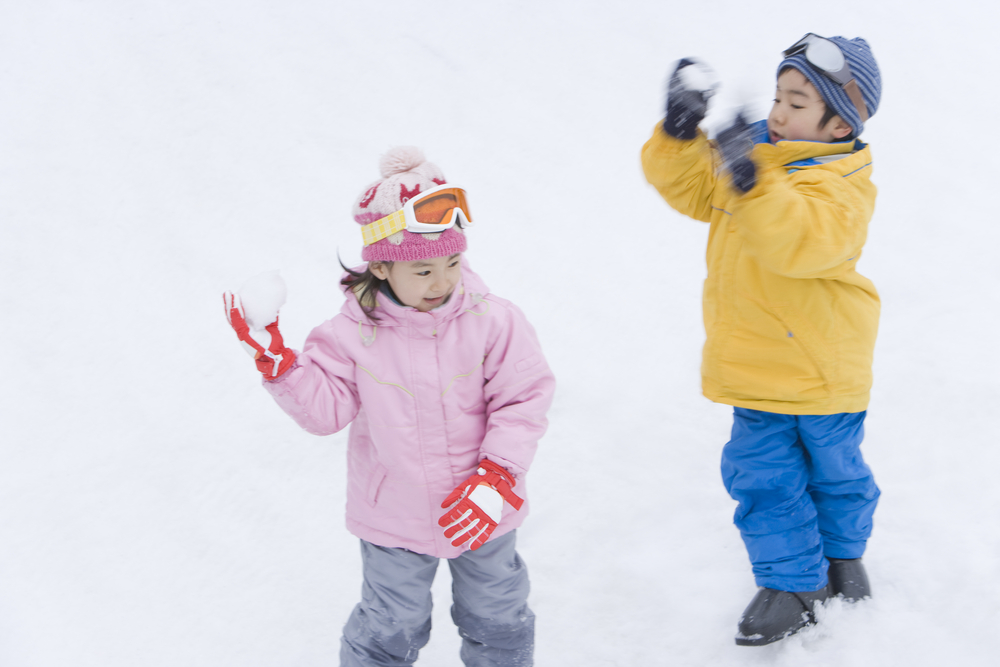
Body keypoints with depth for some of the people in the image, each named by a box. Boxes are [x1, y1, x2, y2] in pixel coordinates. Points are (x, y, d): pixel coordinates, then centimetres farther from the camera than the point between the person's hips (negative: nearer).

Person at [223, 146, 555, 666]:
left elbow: (523, 401, -14)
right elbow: (324, 408, -13)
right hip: (393, 519, -1)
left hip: (482, 512, 1)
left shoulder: (490, 320, -18)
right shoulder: (355, 335, -17)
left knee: (498, 621, 23)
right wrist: (274, 359, -26)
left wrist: (497, 477, -22)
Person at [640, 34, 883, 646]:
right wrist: (680, 132, -14)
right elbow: (687, 184, 5)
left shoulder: (841, 184, -21)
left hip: (824, 368, -5)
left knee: (834, 469, 16)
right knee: (761, 475, 6)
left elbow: (802, 242, -39)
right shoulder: (755, 154, 2)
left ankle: (843, 552, 43)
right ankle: (793, 581, 20)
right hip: (757, 366, 5)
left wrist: (751, 182, -51)